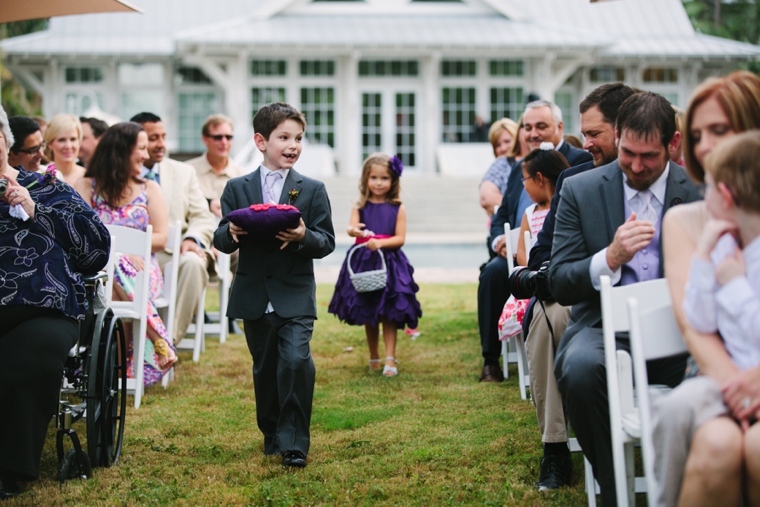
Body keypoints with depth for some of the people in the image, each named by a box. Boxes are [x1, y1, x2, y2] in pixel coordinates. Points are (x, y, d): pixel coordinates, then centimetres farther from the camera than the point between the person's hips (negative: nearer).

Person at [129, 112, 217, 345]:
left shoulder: (184, 172, 20)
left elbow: (204, 218, 12)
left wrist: (192, 239, -12)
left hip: (174, 253, 2)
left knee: (193, 263, -34)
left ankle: (170, 340, -30)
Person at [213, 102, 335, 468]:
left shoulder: (312, 190, 3)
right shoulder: (237, 188, 6)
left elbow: (327, 242, 0)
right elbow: (221, 241, 5)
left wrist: (304, 237, -21)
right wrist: (231, 233, -18)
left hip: (295, 295, -2)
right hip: (254, 296, 2)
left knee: (296, 361, -18)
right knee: (265, 369, 11)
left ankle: (293, 443, -10)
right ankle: (272, 434, 29)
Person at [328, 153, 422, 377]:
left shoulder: (397, 208, 1)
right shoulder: (360, 207, 3)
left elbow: (400, 238, -5)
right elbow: (351, 227, -14)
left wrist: (380, 243, -22)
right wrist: (354, 230, -38)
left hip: (389, 264, -2)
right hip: (363, 264, 2)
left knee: (389, 314, -6)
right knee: (368, 314, 11)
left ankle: (390, 359, -3)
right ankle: (373, 356, 25)